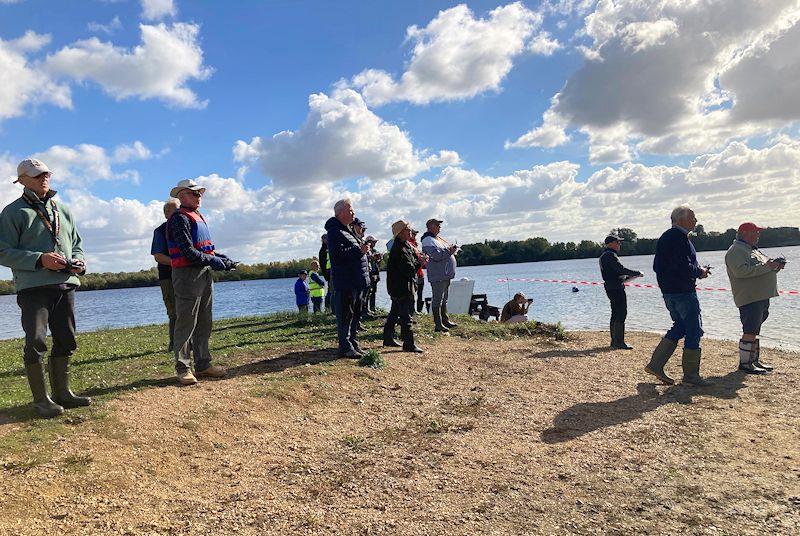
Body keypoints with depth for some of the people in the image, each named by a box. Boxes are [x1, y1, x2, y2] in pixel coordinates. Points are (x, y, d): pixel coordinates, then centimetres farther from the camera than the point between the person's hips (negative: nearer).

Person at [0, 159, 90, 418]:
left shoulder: (63, 210, 18)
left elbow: (76, 244, 24)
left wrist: (79, 261, 2)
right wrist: (40, 259, -18)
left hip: (66, 285, 6)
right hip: (33, 287, -6)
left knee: (65, 342, 11)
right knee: (36, 343, -5)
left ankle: (62, 392, 24)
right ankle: (41, 399, 8)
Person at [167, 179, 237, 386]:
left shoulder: (199, 217, 21)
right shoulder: (179, 218, -8)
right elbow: (187, 251, -18)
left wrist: (224, 259, 6)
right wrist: (213, 261, -18)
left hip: (204, 274, 10)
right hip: (187, 273, -9)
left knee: (204, 322, 12)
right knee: (186, 322, -6)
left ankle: (203, 364, 20)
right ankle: (183, 368, 0)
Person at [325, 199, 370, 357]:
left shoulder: (349, 230, 20)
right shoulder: (335, 231, -12)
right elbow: (337, 254, -25)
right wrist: (359, 250, -26)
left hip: (357, 280, 10)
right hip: (345, 280, -10)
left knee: (355, 313, 15)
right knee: (345, 315, -5)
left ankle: (352, 341, 25)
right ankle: (345, 347, 1)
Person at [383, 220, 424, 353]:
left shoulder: (406, 245, 13)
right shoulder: (399, 249, -20)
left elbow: (413, 260, 14)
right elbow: (409, 269, -24)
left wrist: (419, 260, -6)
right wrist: (420, 263, -11)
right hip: (402, 287, -11)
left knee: (395, 312, 18)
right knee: (406, 315, -7)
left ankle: (388, 338, 28)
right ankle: (409, 344, -3)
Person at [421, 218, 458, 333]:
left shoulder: (438, 238, 19)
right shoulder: (428, 240, -12)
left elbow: (445, 252, 26)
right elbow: (436, 255, -24)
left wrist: (452, 249, 7)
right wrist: (448, 251, -16)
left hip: (446, 274, 10)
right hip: (438, 275, -10)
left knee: (444, 299, 17)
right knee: (437, 300, -6)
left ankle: (445, 320, 26)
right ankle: (438, 325, -2)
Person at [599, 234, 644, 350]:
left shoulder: (604, 255, 19)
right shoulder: (610, 255, -14)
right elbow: (621, 269, -21)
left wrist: (628, 276, 24)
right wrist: (637, 273, -12)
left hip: (611, 288, 11)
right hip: (616, 288, -11)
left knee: (616, 314, 14)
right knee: (621, 314, -10)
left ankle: (614, 341, 18)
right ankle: (619, 342, -11)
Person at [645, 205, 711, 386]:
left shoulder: (665, 237, 16)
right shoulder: (680, 237, -15)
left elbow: (657, 266, 19)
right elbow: (684, 266, -25)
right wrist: (700, 272, -6)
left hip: (668, 291, 10)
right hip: (683, 291, -10)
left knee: (680, 327, 16)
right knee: (694, 330, -1)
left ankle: (655, 364, 10)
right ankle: (690, 373, 6)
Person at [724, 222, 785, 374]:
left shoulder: (753, 250, 22)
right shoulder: (736, 251, -11)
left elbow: (764, 272, 27)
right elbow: (741, 271, -26)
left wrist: (776, 266, 7)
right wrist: (766, 266, -23)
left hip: (761, 297, 10)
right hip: (749, 298, -10)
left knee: (754, 331, 15)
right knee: (750, 331, -9)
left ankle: (754, 360, 23)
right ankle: (744, 363, -3)